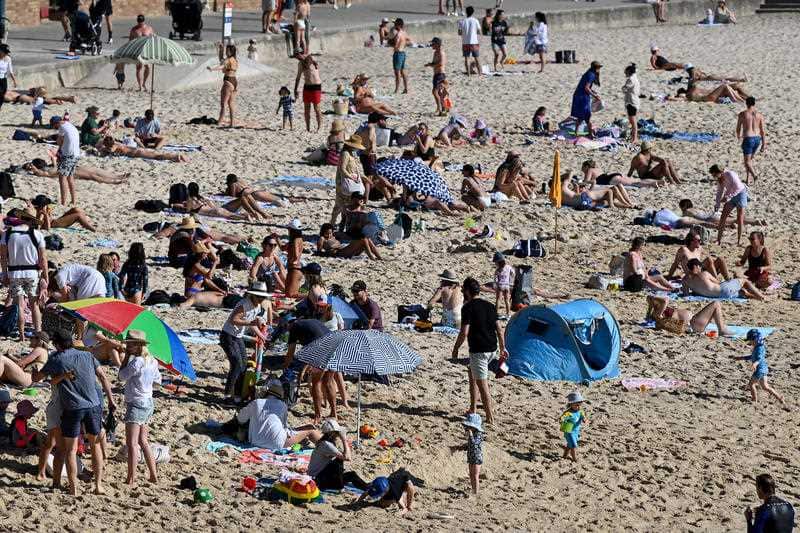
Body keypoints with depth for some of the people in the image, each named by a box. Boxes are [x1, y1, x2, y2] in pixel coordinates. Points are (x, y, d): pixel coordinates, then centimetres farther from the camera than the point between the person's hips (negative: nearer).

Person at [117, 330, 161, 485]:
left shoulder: (137, 362, -20)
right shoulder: (152, 361, 7)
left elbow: (122, 376, -11)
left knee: (132, 443, -7)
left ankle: (131, 480, -8)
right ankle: (153, 476, 20)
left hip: (136, 404, -9)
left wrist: (127, 356, -8)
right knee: (143, 441, 18)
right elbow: (158, 381, 17)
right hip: (148, 403, 9)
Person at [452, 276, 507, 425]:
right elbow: (499, 329, 11)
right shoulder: (489, 306, 10)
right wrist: (503, 348, 19)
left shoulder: (468, 308, -11)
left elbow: (464, 332, -16)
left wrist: (456, 348, -3)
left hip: (478, 350, -8)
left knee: (482, 384, -3)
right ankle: (473, 408, 28)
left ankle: (490, 417, -4)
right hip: (492, 350, 8)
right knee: (471, 372, 27)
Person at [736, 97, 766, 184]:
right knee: (750, 159, 22)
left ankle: (754, 175, -24)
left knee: (747, 161, 1)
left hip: (748, 139, -5)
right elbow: (762, 131, 1)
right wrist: (764, 144, 6)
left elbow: (738, 128, 4)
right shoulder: (760, 115, 1)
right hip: (757, 139, 5)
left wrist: (738, 135, 27)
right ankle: (747, 179, 25)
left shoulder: (742, 114, -6)